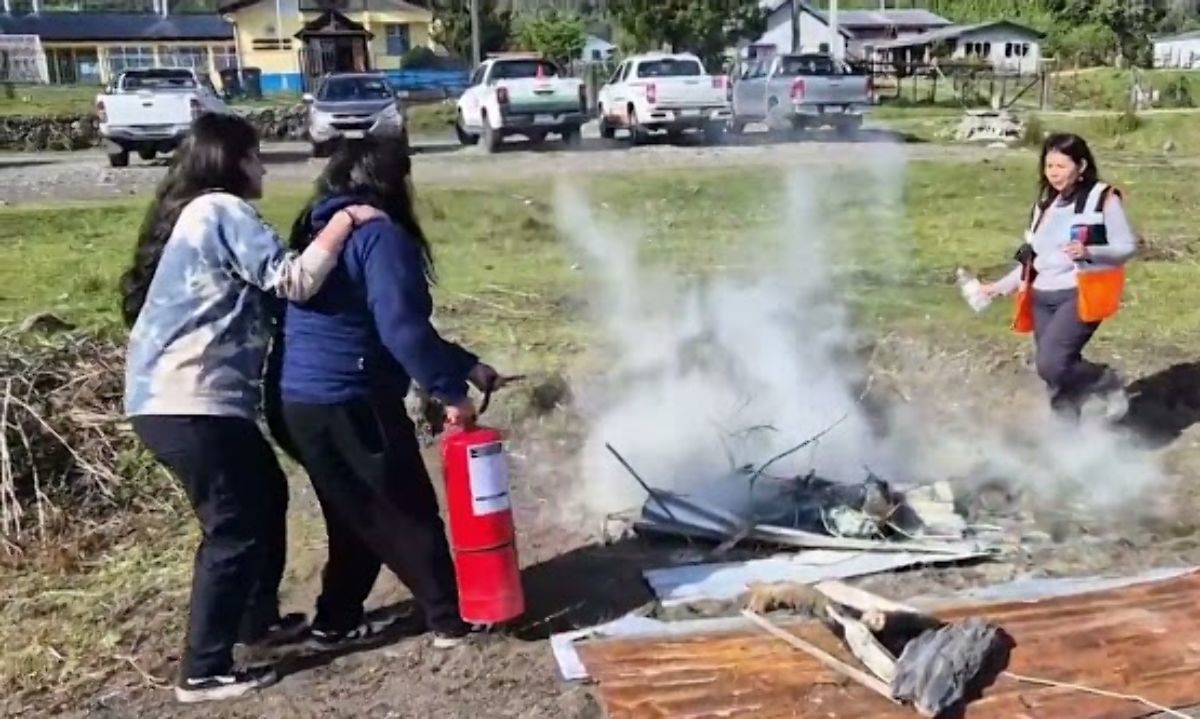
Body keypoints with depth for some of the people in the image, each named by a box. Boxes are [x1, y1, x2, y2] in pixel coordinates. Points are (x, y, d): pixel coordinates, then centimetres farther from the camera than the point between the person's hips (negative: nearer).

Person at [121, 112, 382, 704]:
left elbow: (262, 292, 20)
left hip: (171, 396, 10)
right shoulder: (223, 211, -11)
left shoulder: (194, 213, 20)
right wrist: (345, 221, -10)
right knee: (235, 529, -2)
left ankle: (257, 618, 36)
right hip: (192, 402, -10)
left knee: (266, 495, 22)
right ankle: (203, 672, 6)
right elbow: (294, 280, -21)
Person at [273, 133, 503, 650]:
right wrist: (451, 390, -14)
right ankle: (450, 621, 14)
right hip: (351, 403, -9)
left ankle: (335, 622, 28)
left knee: (358, 517, 22)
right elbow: (401, 328, -24)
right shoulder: (380, 235, -13)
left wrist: (466, 366, 20)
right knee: (410, 512, 5)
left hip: (300, 400, 9)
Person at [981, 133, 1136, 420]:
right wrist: (1001, 286, 12)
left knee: (1052, 364, -19)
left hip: (1080, 295, -6)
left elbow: (1127, 246, -5)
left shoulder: (1103, 198, -4)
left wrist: (1089, 252, -22)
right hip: (1042, 299, 6)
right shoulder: (1045, 203, 15)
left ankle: (1109, 383, 9)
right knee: (1058, 375, 8)